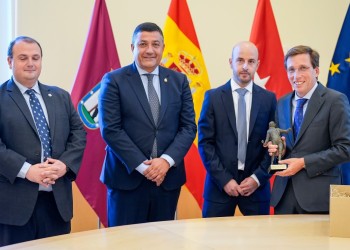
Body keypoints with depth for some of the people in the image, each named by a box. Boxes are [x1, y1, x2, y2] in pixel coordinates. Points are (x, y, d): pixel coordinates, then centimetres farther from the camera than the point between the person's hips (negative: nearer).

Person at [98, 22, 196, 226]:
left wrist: (167, 160, -11)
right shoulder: (114, 81, -1)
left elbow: (189, 127, 5)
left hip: (168, 176, 3)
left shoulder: (179, 81, 9)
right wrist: (142, 166, -14)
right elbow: (110, 130, -8)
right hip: (127, 178, -3)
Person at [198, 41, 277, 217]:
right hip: (219, 184, -1)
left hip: (256, 185, 1)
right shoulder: (213, 97, 1)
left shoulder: (269, 99, 5)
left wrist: (258, 178, -6)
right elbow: (205, 143, -2)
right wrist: (224, 179, -9)